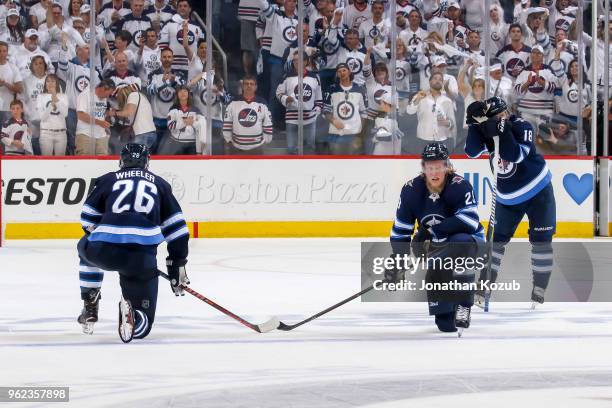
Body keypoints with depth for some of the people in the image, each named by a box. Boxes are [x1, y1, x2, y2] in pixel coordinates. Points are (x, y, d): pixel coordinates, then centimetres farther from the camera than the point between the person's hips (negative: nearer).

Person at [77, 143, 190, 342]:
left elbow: (88, 220, 24)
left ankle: (89, 307, 31)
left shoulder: (107, 180, 20)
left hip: (104, 251, 1)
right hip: (142, 257, -1)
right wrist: (177, 264, 25)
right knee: (142, 325, 10)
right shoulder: (160, 184, 22)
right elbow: (177, 228, 19)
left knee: (86, 247, 40)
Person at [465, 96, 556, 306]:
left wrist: (504, 132, -41)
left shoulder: (522, 127, -19)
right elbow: (472, 151, -19)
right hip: (508, 197, 4)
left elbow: (516, 155, -32)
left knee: (540, 240, -5)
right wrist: (475, 124, -28)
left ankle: (539, 291, 2)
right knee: (496, 238, 4)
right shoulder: (487, 130, -6)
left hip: (537, 190, -4)